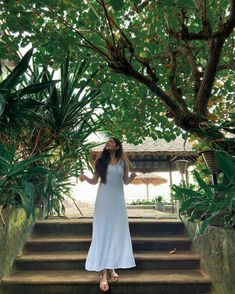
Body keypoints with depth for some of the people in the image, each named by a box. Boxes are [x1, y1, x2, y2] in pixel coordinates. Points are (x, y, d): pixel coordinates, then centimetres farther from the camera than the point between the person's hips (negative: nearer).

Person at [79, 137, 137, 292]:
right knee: (102, 232, -3)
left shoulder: (123, 162, 5)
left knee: (117, 232, 3)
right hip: (103, 200, -1)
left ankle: (112, 268, 16)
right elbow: (94, 180, 6)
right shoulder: (100, 161, 4)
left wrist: (132, 177, -12)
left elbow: (126, 181, 9)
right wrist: (85, 178, -13)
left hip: (118, 200, 1)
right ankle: (103, 273, 0)